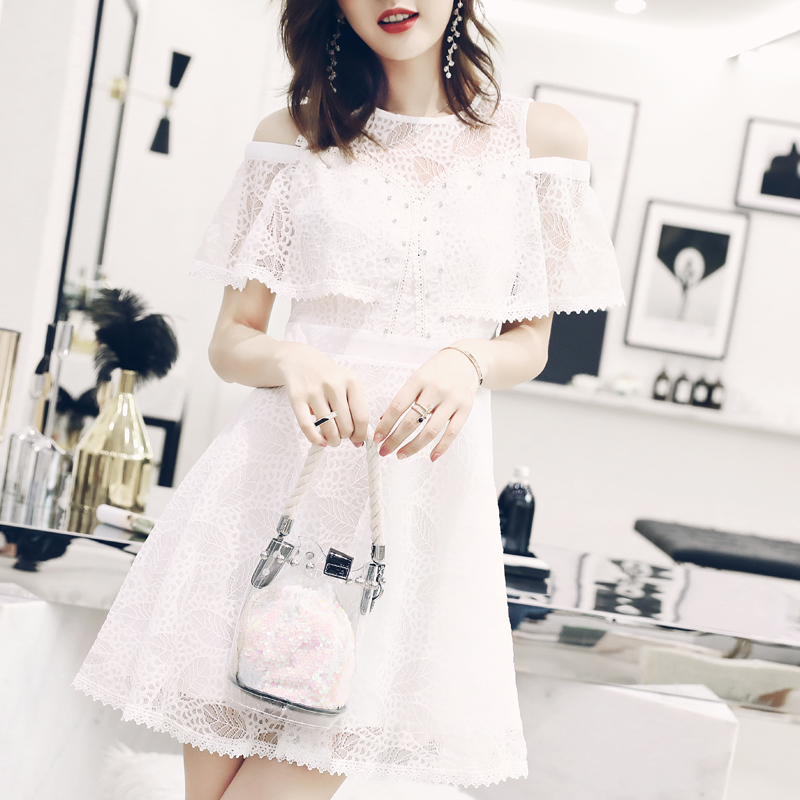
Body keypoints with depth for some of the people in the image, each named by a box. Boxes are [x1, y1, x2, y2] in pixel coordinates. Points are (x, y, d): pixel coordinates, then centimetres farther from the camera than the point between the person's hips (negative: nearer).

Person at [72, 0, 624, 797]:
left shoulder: (542, 137, 6)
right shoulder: (293, 136, 7)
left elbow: (530, 342, 12)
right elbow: (230, 340, 8)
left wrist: (468, 361, -11)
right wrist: (292, 360, -15)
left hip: (426, 486, -1)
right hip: (276, 471, 1)